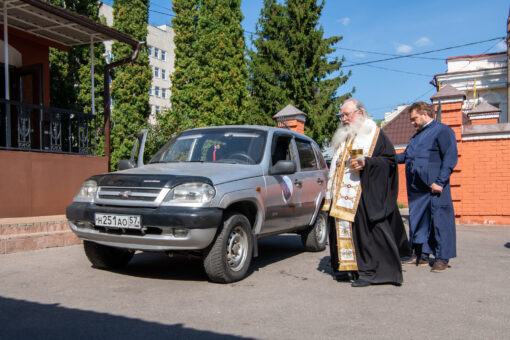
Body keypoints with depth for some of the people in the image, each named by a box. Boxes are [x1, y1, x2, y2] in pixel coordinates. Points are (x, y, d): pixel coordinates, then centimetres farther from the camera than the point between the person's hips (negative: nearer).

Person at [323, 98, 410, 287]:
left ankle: (369, 271, -2)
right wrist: (331, 193, 20)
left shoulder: (375, 135, -1)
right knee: (341, 229, 6)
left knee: (365, 231, -9)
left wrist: (366, 162, -21)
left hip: (364, 195, -7)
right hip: (341, 197, 7)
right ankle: (344, 266, 18)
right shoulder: (342, 137, 20)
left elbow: (390, 159, -7)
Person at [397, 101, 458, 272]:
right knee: (417, 221, 11)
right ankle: (421, 255, 21)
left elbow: (450, 158, -13)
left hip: (434, 188, -8)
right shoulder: (417, 135, 21)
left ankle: (442, 258, 7)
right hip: (416, 188, 8)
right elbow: (407, 155, 31)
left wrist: (440, 182, -19)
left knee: (439, 221, -2)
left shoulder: (442, 130, -5)